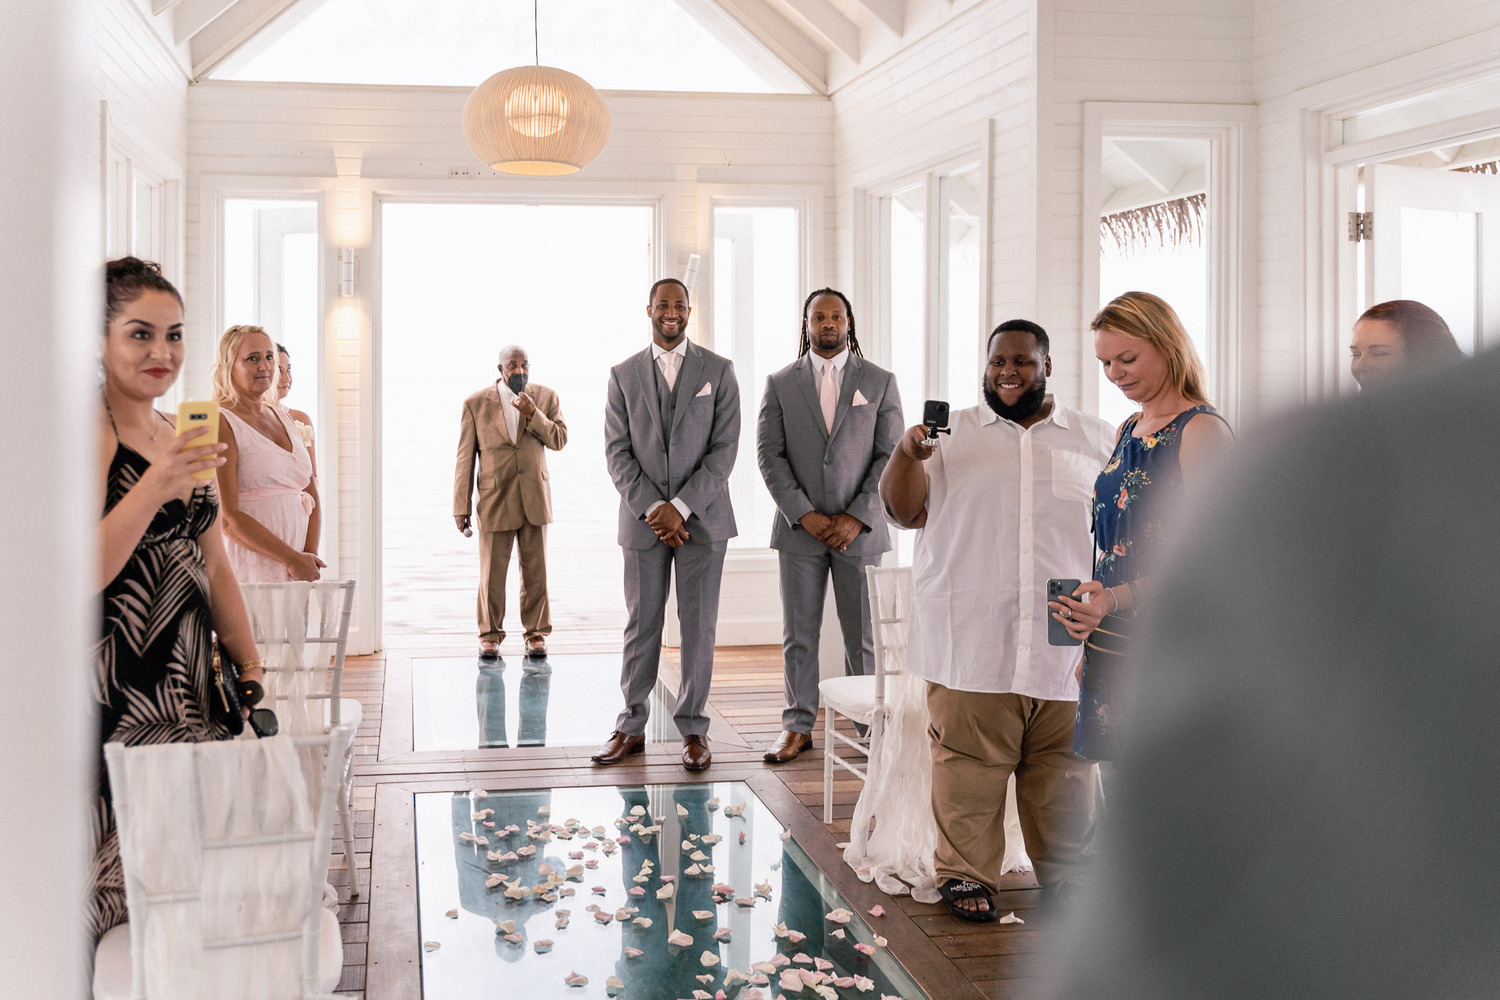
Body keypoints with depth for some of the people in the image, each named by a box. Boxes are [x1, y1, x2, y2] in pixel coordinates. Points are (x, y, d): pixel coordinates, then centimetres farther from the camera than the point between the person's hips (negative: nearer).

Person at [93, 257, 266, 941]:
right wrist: (155, 488, -28)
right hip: (117, 701, -8)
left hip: (188, 695, 8)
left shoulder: (181, 438, 16)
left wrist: (252, 671, 18)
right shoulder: (90, 432, -11)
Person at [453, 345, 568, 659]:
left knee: (535, 571, 6)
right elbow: (465, 458, 1)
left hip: (534, 499, 2)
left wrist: (533, 414, -17)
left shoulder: (545, 397, 6)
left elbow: (560, 440, -3)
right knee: (492, 572, 1)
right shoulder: (476, 404, 1)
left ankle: (536, 633, 16)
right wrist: (461, 506, -2)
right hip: (495, 500, -1)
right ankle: (490, 635, 13)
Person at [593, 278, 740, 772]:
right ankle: (631, 727, 13)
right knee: (641, 626, 5)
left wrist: (681, 507, -12)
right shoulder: (623, 375, 7)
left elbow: (725, 449, -4)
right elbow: (617, 451, 1)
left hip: (702, 518, -1)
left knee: (699, 625, 2)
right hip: (643, 519, 1)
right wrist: (652, 509, -10)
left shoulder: (718, 371, 3)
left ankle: (693, 728, 11)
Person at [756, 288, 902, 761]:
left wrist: (857, 517, -9)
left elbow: (891, 456, 1)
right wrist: (805, 515, -10)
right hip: (799, 528, 1)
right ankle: (798, 726, 15)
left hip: (860, 530, 0)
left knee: (864, 636, 2)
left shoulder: (880, 382, 6)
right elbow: (770, 456, 1)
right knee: (798, 636, 5)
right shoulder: (780, 384, 7)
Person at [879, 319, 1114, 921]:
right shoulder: (952, 434, 9)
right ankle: (966, 875, 11)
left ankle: (1067, 875, 19)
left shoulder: (1096, 441, 12)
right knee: (969, 762, 0)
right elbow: (905, 511, 5)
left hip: (1066, 642, 1)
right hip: (972, 640, -1)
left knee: (1065, 768, 7)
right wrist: (908, 454, -13)